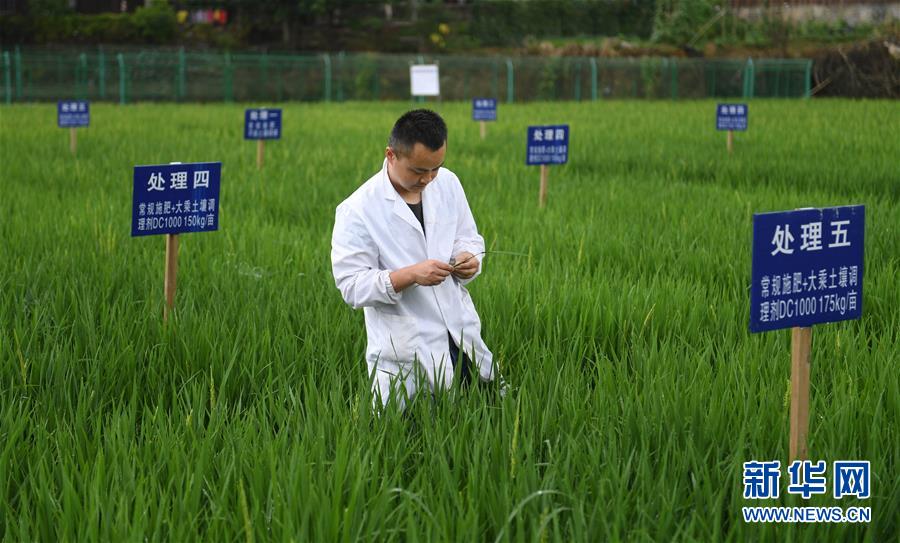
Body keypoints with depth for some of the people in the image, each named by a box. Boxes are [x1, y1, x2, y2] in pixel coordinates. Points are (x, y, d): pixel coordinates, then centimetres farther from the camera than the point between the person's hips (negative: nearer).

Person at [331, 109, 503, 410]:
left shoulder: (448, 183, 3)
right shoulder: (357, 211, -14)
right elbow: (351, 286, -15)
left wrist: (469, 258, -8)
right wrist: (411, 275, -27)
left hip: (462, 338, 5)